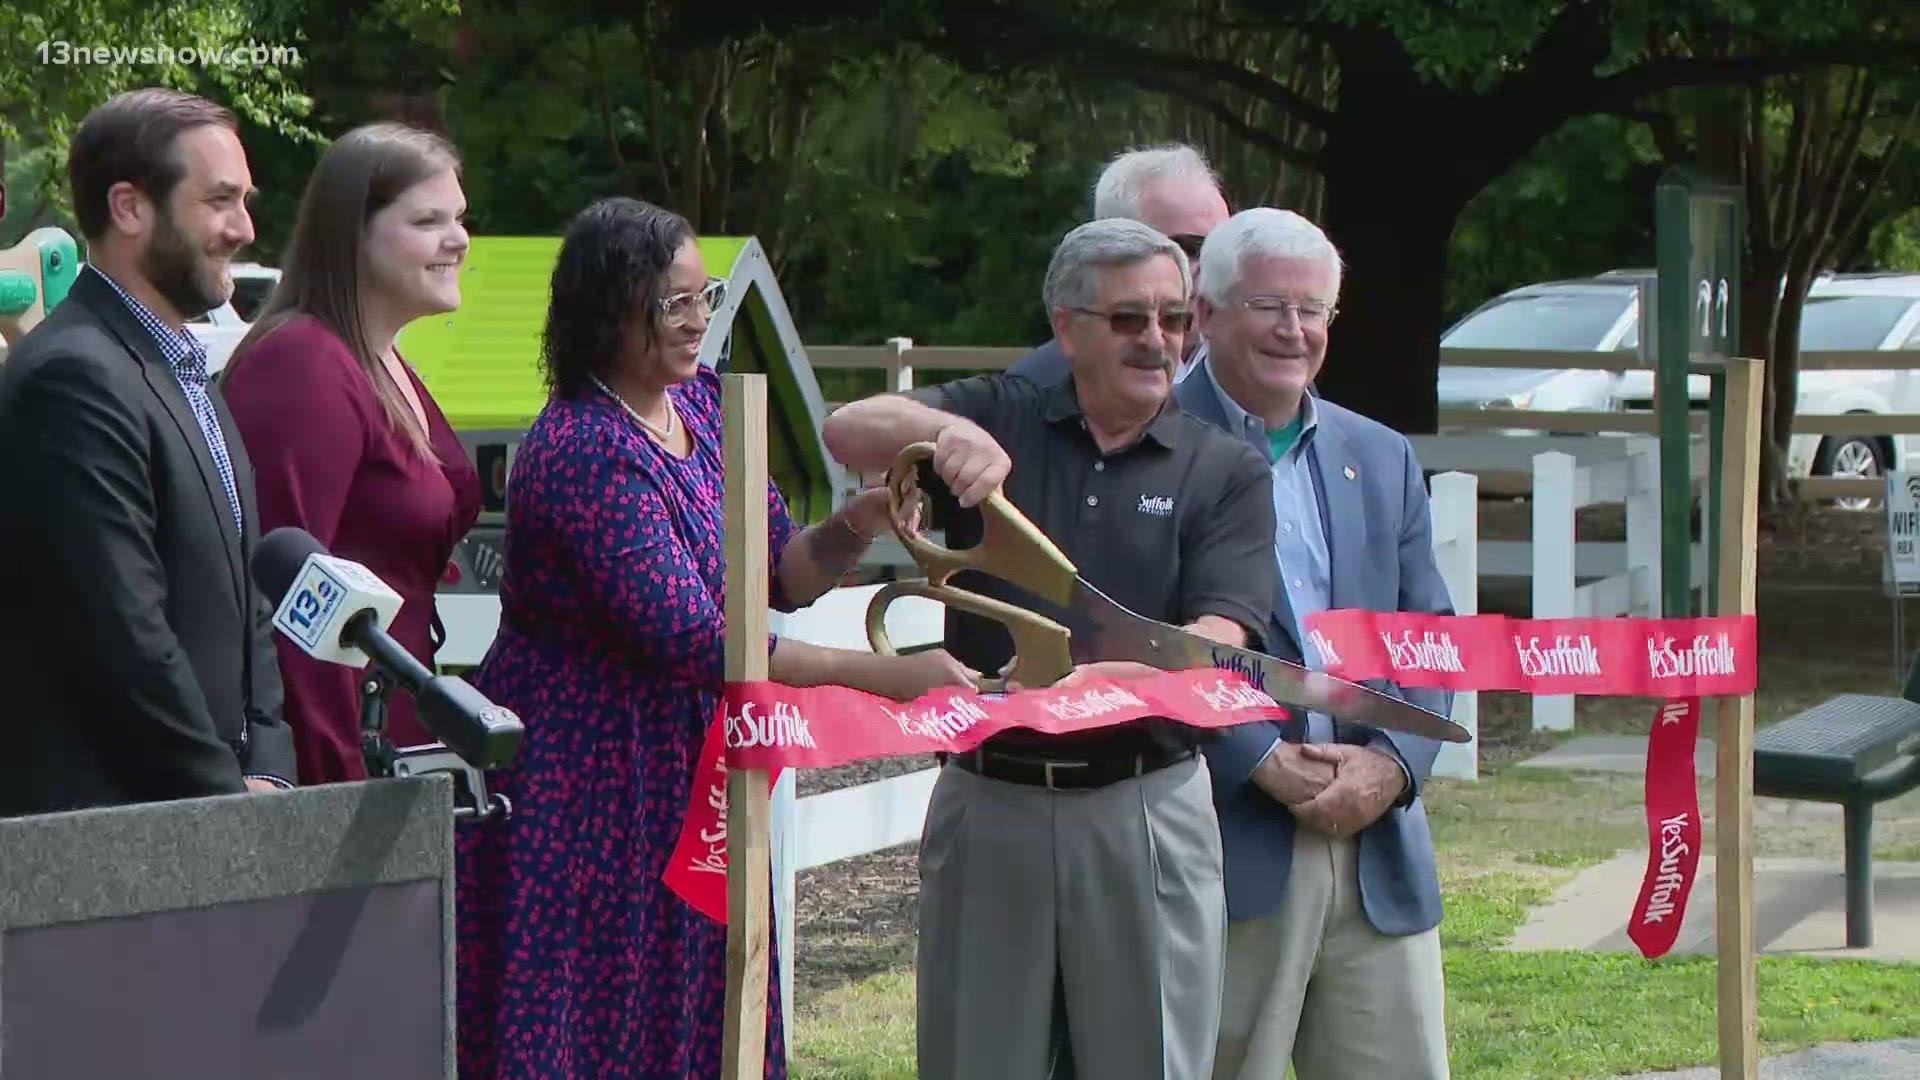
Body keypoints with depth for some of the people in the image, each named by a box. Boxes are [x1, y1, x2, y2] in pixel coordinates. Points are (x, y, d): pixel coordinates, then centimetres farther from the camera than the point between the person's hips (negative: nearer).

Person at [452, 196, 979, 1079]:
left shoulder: (705, 403, 5)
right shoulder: (582, 452, -22)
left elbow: (781, 577, 10)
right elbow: (693, 639, -27)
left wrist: (857, 527, -12)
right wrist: (886, 677, -28)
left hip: (686, 773, 8)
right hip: (583, 787, -8)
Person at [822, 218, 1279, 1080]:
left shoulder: (1225, 472, 2)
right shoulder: (999, 420, 6)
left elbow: (1222, 641, -10)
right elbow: (848, 431, -8)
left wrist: (1096, 674, -28)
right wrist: (947, 431, -30)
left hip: (1145, 809, -1)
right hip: (987, 803, 1)